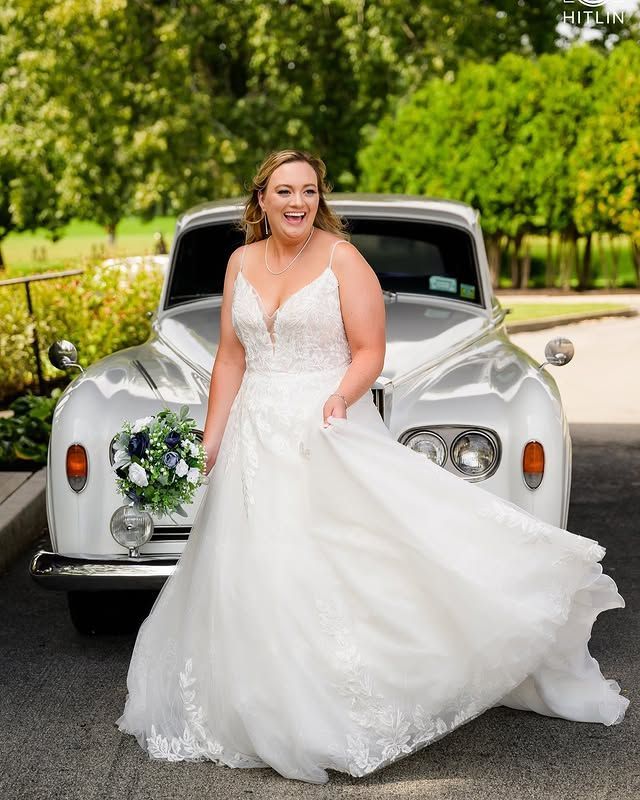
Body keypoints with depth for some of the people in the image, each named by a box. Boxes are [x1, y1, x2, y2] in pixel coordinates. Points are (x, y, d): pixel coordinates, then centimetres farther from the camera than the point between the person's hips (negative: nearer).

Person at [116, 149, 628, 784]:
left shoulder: (342, 259, -4)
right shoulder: (242, 263, 11)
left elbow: (369, 352, -7)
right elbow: (230, 360, 13)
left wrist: (341, 398, -25)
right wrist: (211, 442, 10)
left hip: (328, 435, -5)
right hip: (256, 438, 5)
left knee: (338, 571, -10)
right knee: (256, 579, 5)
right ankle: (281, 712, 17)